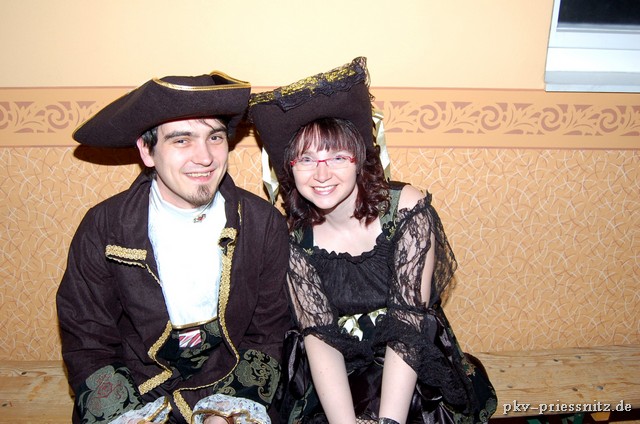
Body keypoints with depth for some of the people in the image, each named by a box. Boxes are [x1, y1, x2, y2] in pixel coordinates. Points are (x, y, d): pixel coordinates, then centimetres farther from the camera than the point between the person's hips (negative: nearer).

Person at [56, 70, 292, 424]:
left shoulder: (264, 224, -7)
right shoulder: (103, 229, -8)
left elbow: (267, 335, 1)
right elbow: (87, 347, 0)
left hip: (231, 390, 0)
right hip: (135, 395, 0)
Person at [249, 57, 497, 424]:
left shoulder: (408, 208, -14)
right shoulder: (296, 238, -8)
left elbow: (410, 322, -18)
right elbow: (318, 335, -12)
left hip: (418, 370, -1)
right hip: (332, 382, 1)